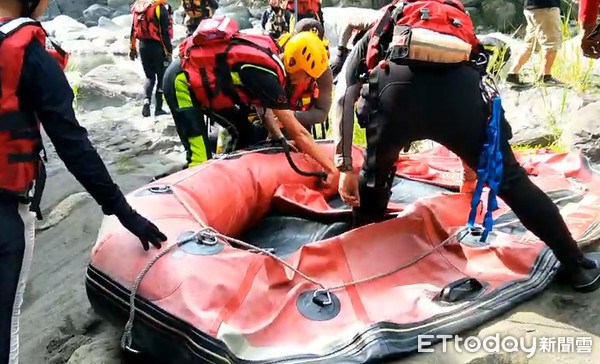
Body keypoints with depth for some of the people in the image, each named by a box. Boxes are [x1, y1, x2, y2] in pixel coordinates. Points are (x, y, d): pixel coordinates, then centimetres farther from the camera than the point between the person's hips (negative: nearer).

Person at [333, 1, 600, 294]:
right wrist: (471, 171, 57)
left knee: (373, 176, 27)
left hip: (395, 86, -1)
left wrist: (344, 167, 14)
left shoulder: (369, 40, 40)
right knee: (511, 180, 17)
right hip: (462, 85, 2)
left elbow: (344, 101, 19)